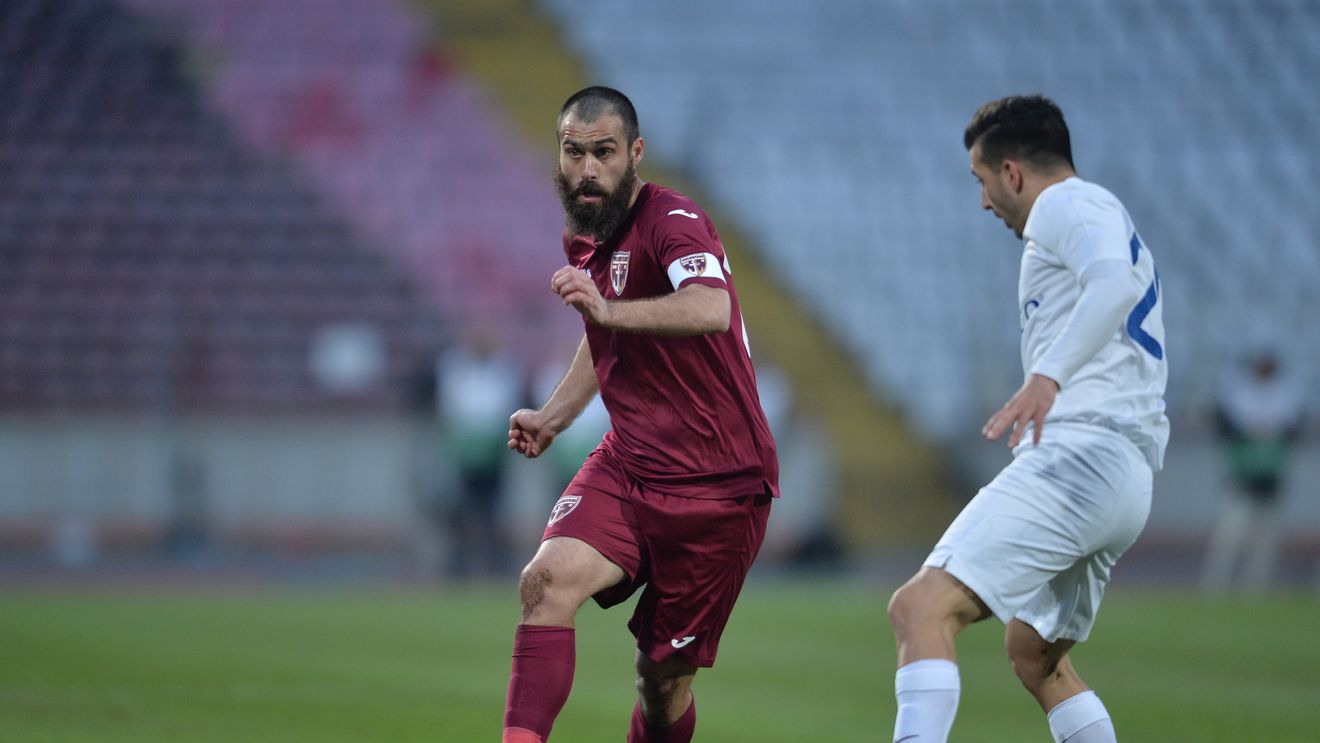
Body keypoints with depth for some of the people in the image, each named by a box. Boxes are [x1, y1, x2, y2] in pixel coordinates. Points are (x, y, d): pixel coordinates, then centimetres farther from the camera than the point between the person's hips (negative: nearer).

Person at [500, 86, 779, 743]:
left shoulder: (673, 221, -16)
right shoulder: (583, 238, 11)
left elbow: (711, 309, -39)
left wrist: (608, 310, -51)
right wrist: (553, 418, 21)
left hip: (717, 485, -6)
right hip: (626, 467, 6)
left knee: (664, 676, -1)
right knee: (548, 579, -24)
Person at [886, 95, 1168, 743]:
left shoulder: (1066, 203, -2)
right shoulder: (1109, 222, 29)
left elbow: (1116, 283, -23)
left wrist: (1048, 375, -35)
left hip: (1076, 454, -11)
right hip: (1129, 481, 11)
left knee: (921, 607, -22)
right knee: (1034, 654, 27)